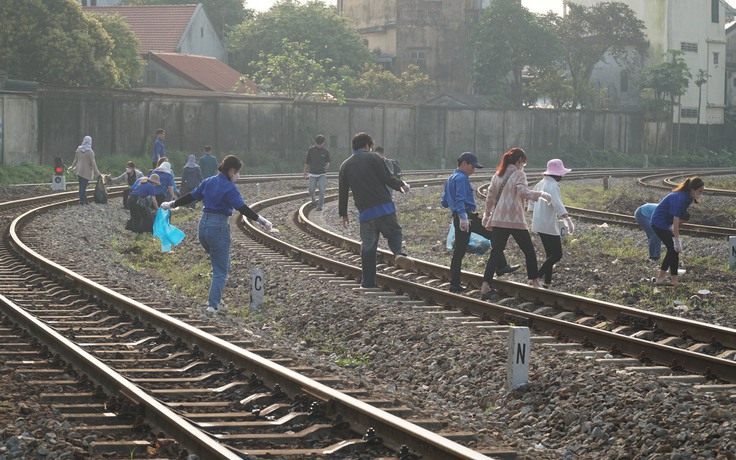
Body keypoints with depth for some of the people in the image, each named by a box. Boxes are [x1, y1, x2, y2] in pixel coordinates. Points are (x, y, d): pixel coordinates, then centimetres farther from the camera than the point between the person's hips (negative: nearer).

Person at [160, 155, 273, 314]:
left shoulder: (208, 182, 9)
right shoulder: (229, 188, -12)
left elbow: (190, 197, 15)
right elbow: (242, 208, -20)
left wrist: (172, 204, 28)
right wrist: (261, 220, -21)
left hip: (203, 225, 7)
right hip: (219, 227, -7)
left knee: (219, 265, 22)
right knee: (221, 269, 3)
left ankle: (215, 298, 21)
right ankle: (213, 305, 0)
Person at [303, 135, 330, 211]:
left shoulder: (326, 151, 1)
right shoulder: (311, 150, -1)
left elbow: (328, 162, 10)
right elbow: (307, 162, 5)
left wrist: (327, 165, -15)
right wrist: (305, 172, 7)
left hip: (322, 174, 0)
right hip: (312, 173, 0)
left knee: (322, 190, -11)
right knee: (311, 190, 2)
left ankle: (319, 206, -6)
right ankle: (313, 200, 32)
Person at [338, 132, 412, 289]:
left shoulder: (345, 165, 11)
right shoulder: (374, 158, 0)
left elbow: (342, 192, 12)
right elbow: (388, 179, -7)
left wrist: (343, 214, 19)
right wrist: (402, 186, 11)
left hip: (365, 211, 3)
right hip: (384, 206, -3)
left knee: (367, 246, 8)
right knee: (394, 231, 15)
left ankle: (368, 281, 8)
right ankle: (398, 253, -16)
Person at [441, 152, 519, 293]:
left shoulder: (450, 179, 20)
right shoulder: (462, 178, -9)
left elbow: (444, 202, 25)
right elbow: (460, 199, -23)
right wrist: (463, 217, -31)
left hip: (457, 218, 9)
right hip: (468, 216, -9)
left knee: (458, 251, 8)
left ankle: (454, 284, 7)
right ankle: (501, 267, -2)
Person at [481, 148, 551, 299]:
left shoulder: (497, 175, 13)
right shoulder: (519, 174, -6)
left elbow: (490, 198, 16)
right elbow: (523, 192, -23)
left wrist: (487, 216, 25)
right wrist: (541, 194, -14)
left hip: (498, 220, 6)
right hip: (515, 220, -6)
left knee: (496, 253, 3)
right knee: (529, 251, 12)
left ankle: (485, 285, -10)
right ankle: (534, 280, 20)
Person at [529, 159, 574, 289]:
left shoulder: (540, 184, 12)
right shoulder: (553, 186, -16)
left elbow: (531, 201, 22)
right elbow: (558, 205, -29)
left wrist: (533, 219, 32)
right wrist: (568, 222, -34)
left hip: (539, 224, 9)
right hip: (549, 226, -9)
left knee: (551, 254, 15)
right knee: (557, 255, -4)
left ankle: (547, 282, 14)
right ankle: (537, 276, -13)